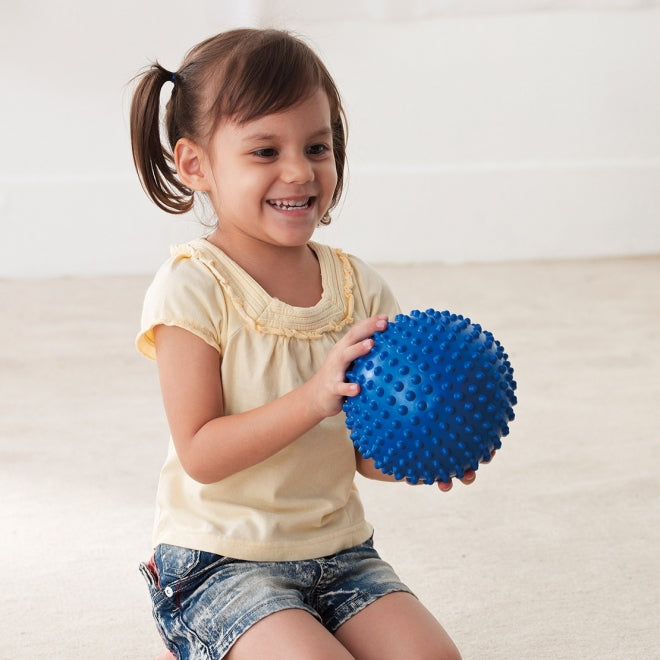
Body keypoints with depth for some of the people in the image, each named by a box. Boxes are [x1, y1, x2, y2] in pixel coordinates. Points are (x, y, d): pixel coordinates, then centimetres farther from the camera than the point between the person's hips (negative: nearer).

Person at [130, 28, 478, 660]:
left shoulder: (357, 285, 2)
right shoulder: (193, 287, -14)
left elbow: (365, 453, 3)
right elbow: (201, 454, -19)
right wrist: (314, 398, -30)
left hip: (338, 548, 6)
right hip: (223, 560, -5)